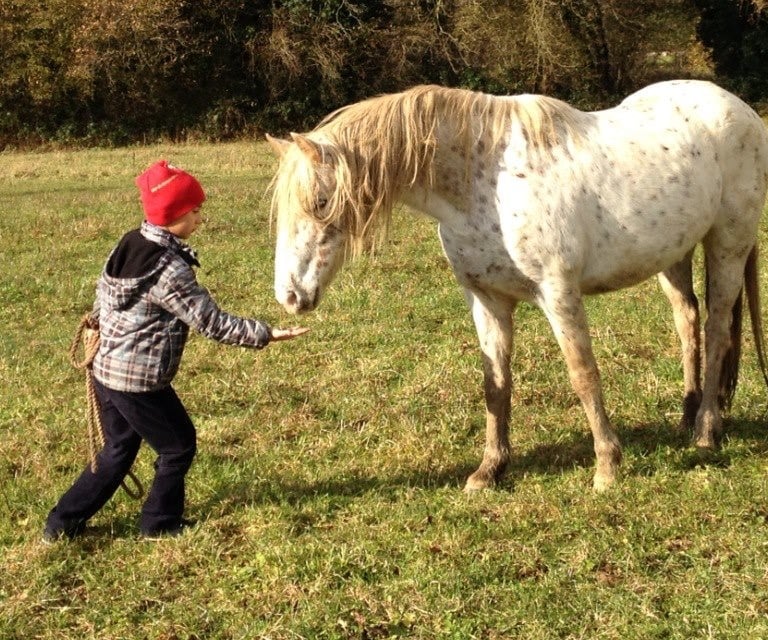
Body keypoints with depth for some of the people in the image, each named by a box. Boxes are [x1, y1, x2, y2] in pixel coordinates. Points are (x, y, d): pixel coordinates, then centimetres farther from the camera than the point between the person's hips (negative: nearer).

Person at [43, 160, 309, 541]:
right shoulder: (169, 269, -24)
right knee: (179, 445, 13)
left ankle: (63, 523, 26)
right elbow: (212, 323, -22)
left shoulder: (130, 244, 2)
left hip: (107, 370, 9)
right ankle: (159, 522, 26)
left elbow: (103, 291, 16)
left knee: (118, 451, 23)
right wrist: (265, 335, -17)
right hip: (140, 380, -9)